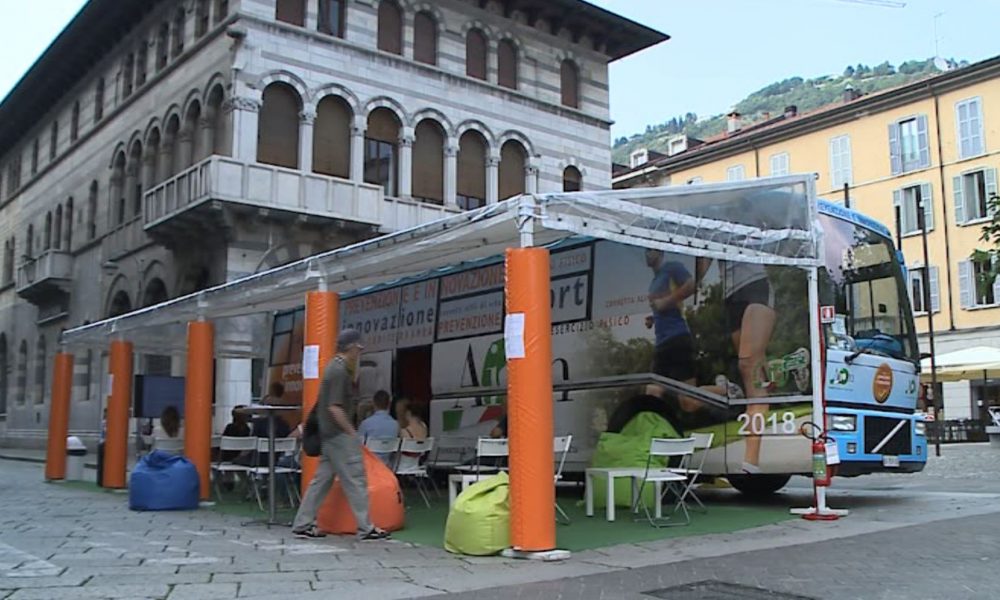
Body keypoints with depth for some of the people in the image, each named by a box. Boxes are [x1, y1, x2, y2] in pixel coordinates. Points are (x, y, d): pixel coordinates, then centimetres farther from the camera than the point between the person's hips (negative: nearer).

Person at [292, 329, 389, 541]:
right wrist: (352, 432, -18)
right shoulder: (339, 371, -17)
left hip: (330, 435, 10)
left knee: (322, 479, 12)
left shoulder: (336, 367, 13)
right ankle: (365, 528, 0)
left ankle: (303, 524, 15)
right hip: (339, 435, -10)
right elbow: (334, 407, -21)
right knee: (355, 479, -4)